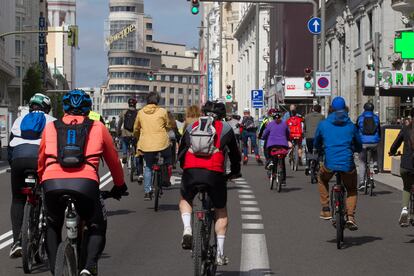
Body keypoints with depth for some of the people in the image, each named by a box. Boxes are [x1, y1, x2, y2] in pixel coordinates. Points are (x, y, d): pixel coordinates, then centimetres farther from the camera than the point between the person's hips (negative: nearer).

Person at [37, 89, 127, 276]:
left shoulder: (50, 127, 23)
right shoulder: (98, 128, 21)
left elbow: (41, 160, 32)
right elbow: (113, 160, 30)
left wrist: (41, 182, 50)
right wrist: (120, 186, 45)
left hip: (52, 183, 1)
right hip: (85, 183, -1)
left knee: (53, 227, 28)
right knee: (97, 229, 20)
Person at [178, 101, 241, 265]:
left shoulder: (192, 127, 24)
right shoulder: (225, 128, 19)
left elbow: (181, 153, 29)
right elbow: (235, 153, 26)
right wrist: (235, 172, 44)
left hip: (191, 171, 1)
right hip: (214, 172, -1)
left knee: (185, 200, 31)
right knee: (221, 212, 18)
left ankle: (187, 229, 3)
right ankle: (220, 254, 13)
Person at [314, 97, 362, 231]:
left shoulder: (323, 124, 7)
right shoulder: (351, 126, 8)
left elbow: (316, 144, 20)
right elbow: (359, 147, 17)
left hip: (329, 164, 0)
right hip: (348, 164, 0)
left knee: (322, 180, 32)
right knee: (352, 189, 22)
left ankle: (326, 210, 23)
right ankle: (350, 216, 2)